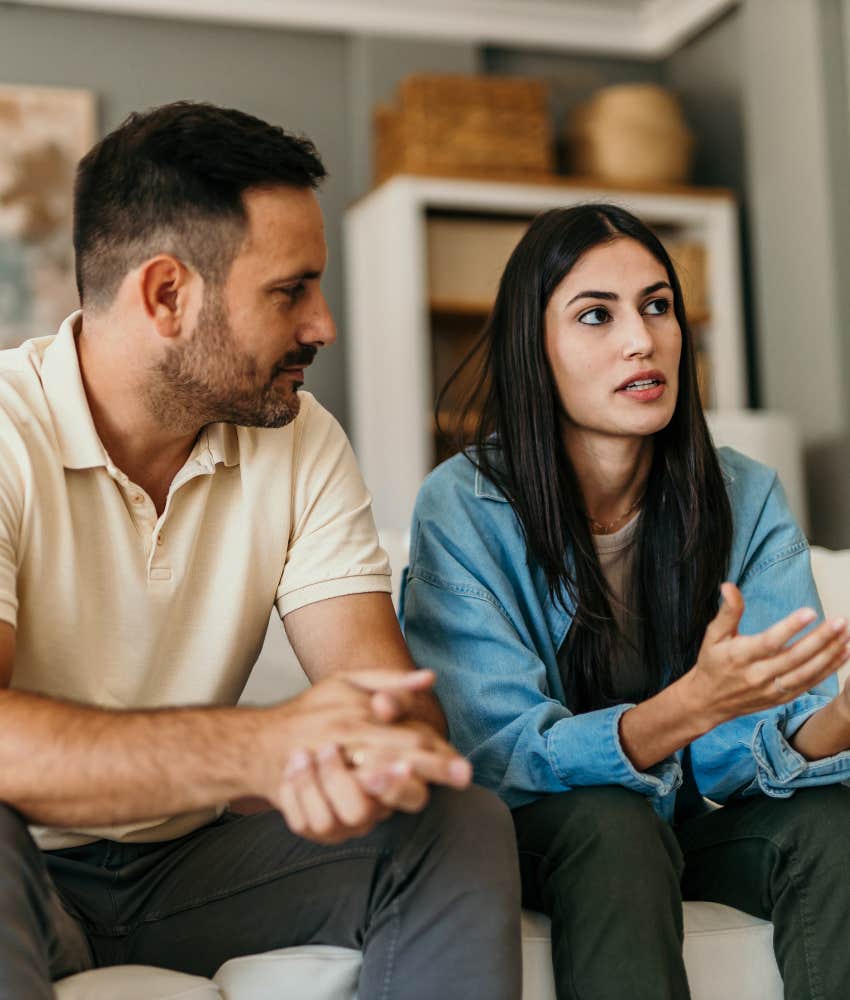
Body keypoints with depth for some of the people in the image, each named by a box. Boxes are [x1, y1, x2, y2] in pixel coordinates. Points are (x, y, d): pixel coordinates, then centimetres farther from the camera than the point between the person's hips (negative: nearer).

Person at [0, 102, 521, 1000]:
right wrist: (256, 746, -44)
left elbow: (385, 683, -10)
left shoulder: (300, 442, 0)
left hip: (191, 860, 4)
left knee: (463, 826, -17)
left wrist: (380, 751, -35)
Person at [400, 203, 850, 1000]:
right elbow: (506, 758, -22)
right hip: (538, 831, -3)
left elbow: (764, 750, -13)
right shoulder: (463, 508, -17)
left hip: (694, 822, 3)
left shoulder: (745, 499, -7)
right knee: (610, 820, -34)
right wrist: (689, 708, -39)